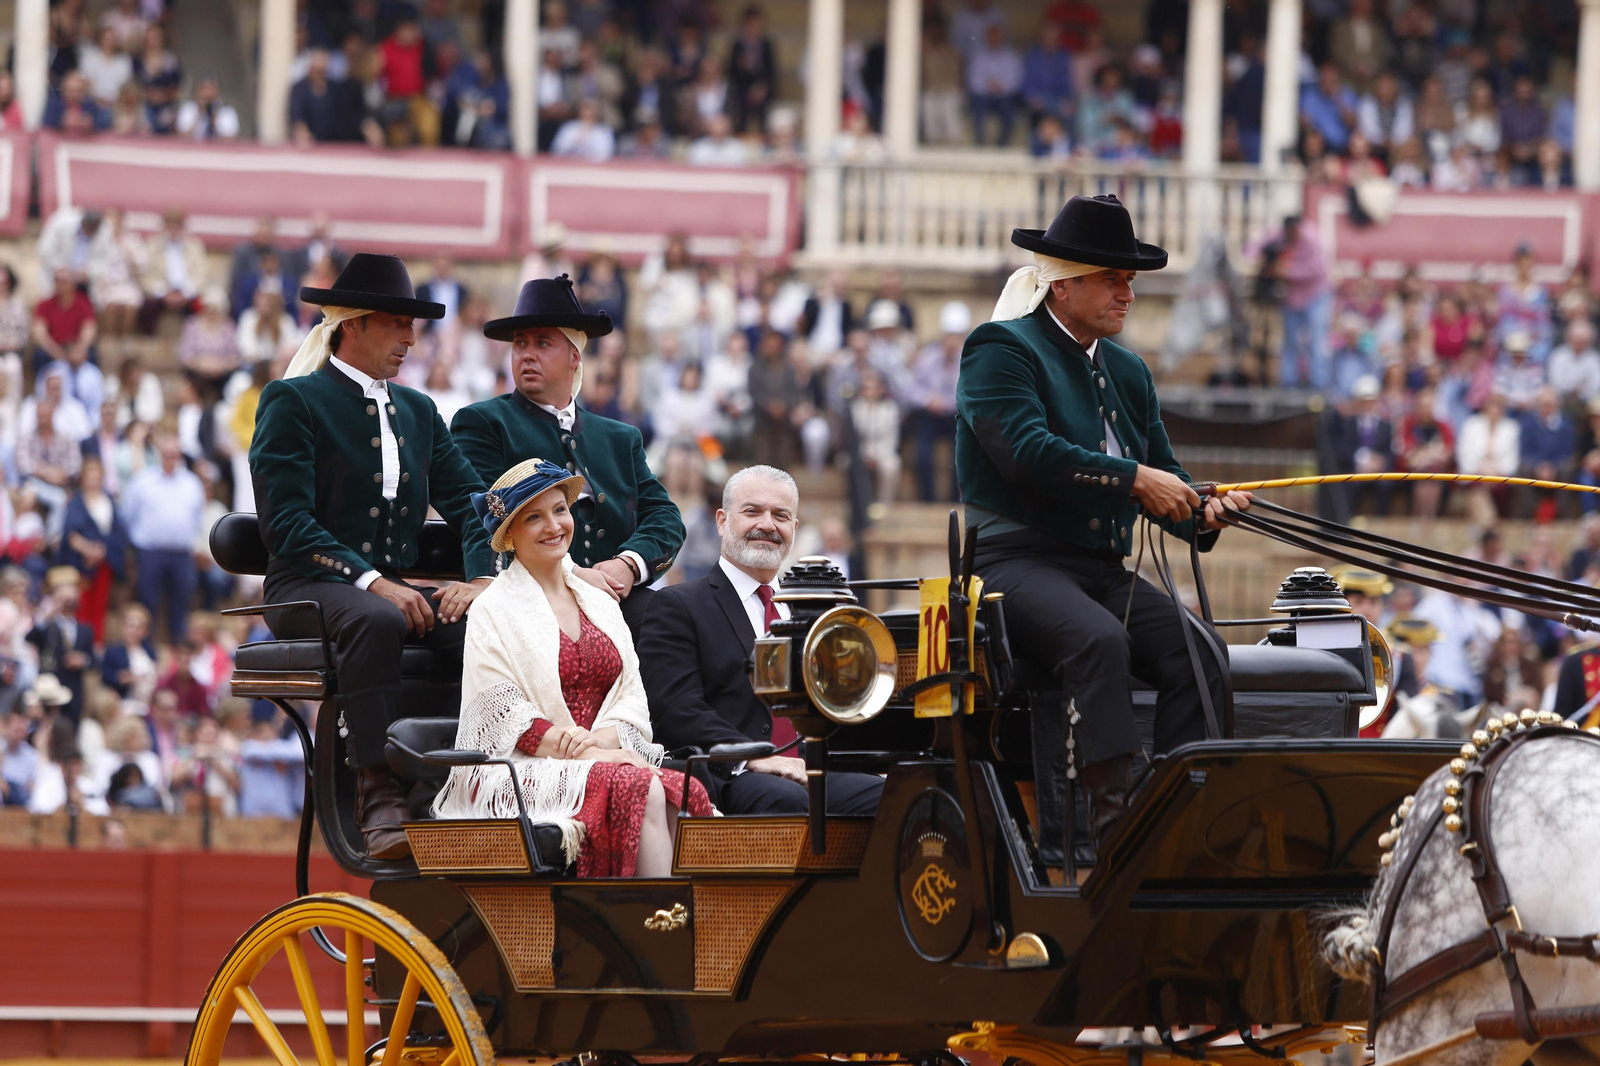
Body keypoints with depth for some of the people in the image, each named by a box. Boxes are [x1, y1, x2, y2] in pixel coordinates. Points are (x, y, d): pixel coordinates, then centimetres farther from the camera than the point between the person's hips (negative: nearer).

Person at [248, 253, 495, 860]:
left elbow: (472, 505, 15)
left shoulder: (418, 411, 22)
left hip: (399, 589, 6)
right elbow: (286, 522, -11)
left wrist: (484, 580, -7)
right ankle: (380, 802, -42)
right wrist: (373, 583, -22)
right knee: (375, 622, -40)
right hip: (309, 590, -6)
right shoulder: (291, 402, 1)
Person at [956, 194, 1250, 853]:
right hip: (1017, 563, -7)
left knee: (1198, 648, -18)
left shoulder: (1128, 373, 22)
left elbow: (1163, 473, 18)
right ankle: (1114, 817, -40)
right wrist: (1134, 479, -19)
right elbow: (1027, 451, -19)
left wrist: (1202, 513, -5)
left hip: (1105, 570, 7)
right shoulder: (1001, 350, -2)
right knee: (1098, 639, -35)